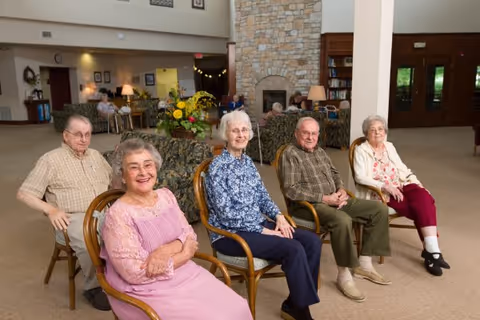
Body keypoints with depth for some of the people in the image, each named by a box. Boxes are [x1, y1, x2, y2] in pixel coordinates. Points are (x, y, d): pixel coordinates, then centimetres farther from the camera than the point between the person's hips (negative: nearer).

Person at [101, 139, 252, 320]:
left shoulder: (166, 195, 3)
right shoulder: (118, 215, -17)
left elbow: (189, 235, 5)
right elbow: (136, 273, -20)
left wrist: (168, 249, -18)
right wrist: (185, 254, -12)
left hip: (187, 275, 6)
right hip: (148, 292, -6)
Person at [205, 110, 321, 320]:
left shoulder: (248, 162, 10)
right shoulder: (218, 167, -14)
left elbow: (263, 196, 14)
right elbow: (227, 214, -19)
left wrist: (278, 216, -5)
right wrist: (264, 231, -18)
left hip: (258, 225, 8)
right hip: (231, 233, -8)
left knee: (312, 241, -8)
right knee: (294, 249, -24)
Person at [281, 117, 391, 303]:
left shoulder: (320, 151, 16)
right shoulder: (291, 154, -11)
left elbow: (335, 174, 22)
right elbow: (291, 190, -19)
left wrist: (341, 190, -1)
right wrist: (324, 198, -20)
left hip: (334, 200, 9)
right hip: (309, 204, -9)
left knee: (379, 209, 1)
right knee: (342, 220, -38)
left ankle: (363, 264, 7)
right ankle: (344, 276, -18)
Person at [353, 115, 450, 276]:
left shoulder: (389, 147, 17)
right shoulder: (361, 150, -2)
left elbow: (402, 168, 17)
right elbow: (360, 177, -15)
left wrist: (417, 182, 0)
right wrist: (385, 186, -24)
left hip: (401, 186, 6)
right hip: (379, 192, -6)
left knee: (424, 198, -24)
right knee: (421, 208, -23)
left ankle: (431, 250, -21)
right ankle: (431, 251, -14)